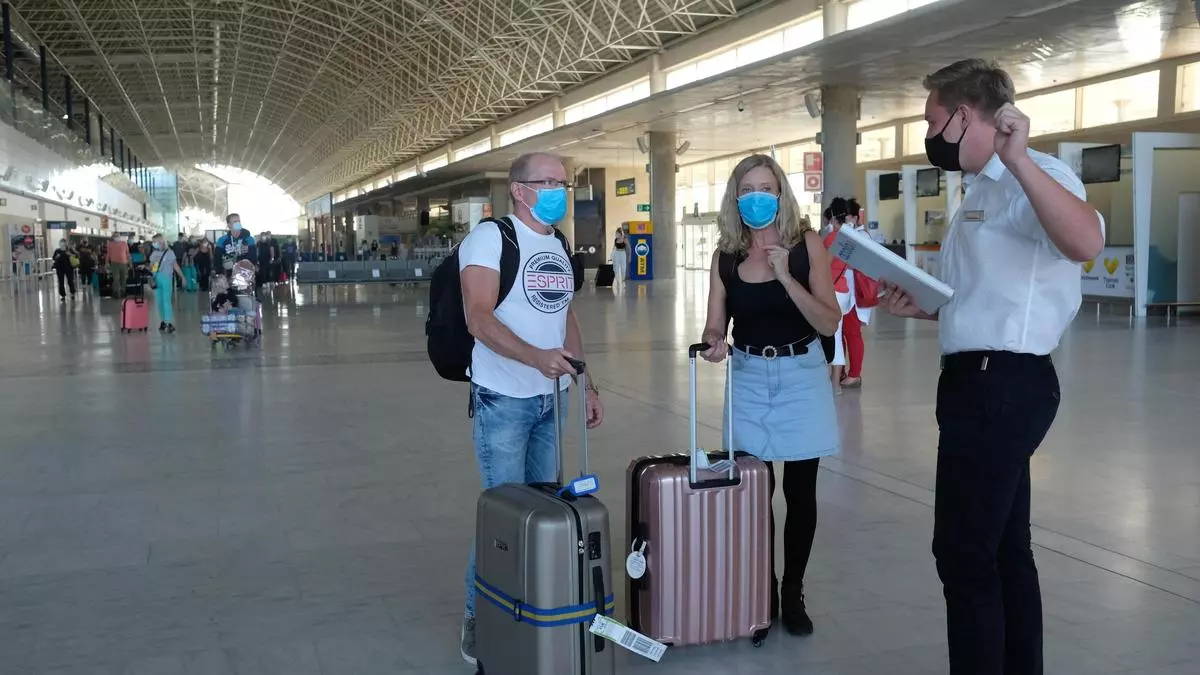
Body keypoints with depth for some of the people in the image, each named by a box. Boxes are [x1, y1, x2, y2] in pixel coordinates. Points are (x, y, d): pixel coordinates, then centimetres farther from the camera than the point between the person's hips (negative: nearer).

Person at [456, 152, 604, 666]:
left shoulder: (560, 246, 12)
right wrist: (537, 357, -36)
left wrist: (587, 384, 15)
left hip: (552, 399, 7)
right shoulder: (489, 237, -12)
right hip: (503, 401, -7)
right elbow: (480, 319, -22)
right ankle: (479, 618, 12)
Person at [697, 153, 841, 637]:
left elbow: (830, 323, -13)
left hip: (801, 375, -1)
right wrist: (713, 343, -23)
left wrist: (786, 277, -24)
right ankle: (763, 592, 20)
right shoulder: (726, 254, -1)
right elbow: (715, 324, 0)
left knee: (800, 490, 4)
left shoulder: (806, 244, -8)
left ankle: (793, 592, 20)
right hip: (748, 377, 2)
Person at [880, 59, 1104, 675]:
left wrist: (1017, 159, -41)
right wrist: (924, 309, 11)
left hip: (1000, 386, -11)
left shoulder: (1034, 177, -14)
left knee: (964, 556, -5)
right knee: (1004, 550, 18)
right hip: (990, 385, 11)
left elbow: (1086, 244, -36)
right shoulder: (986, 190, 18)